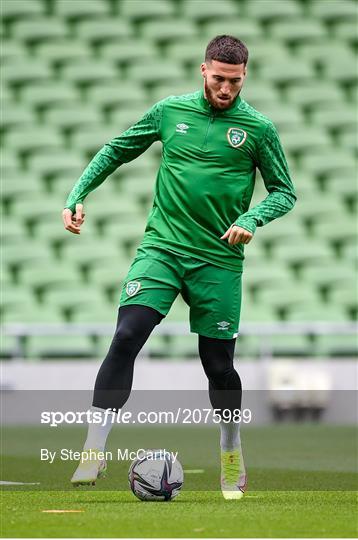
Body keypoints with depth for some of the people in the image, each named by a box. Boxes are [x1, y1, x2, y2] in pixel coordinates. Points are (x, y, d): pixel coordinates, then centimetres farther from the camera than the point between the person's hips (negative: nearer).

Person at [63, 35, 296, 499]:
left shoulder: (258, 128, 0)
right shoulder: (170, 111, 5)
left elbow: (285, 192, 6)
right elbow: (116, 151, 16)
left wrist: (251, 219, -12)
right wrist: (77, 196, 6)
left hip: (218, 261, -1)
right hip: (161, 247, 1)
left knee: (218, 364, 5)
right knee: (126, 337, -18)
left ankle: (232, 456, 29)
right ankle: (94, 453, -16)